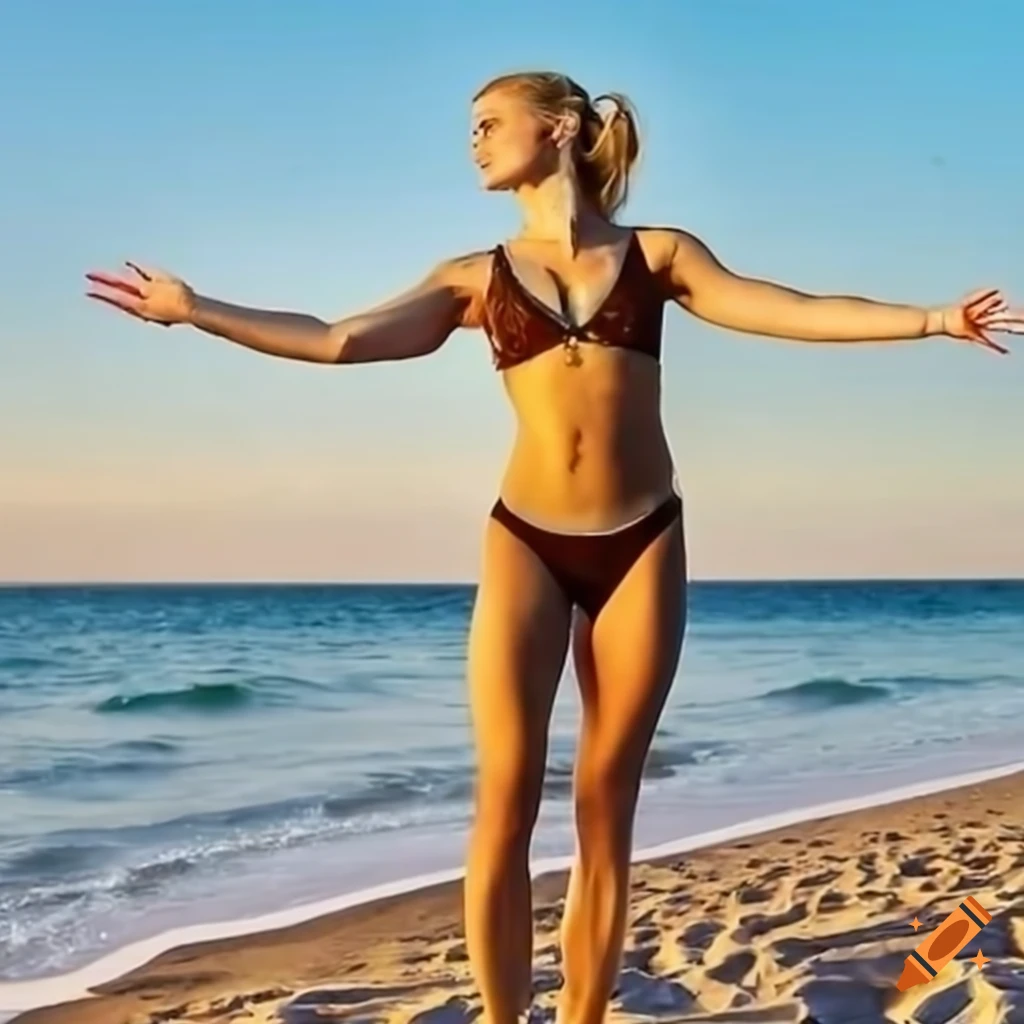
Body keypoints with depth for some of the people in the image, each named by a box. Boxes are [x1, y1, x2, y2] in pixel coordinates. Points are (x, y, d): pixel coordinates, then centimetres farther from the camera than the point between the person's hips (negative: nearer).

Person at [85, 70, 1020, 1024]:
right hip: (525, 542, 0)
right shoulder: (477, 277, 10)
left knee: (606, 804, 3)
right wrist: (192, 308, -2)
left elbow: (799, 312, 2)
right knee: (506, 800, -6)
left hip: (642, 542, 0)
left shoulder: (659, 254, 9)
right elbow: (335, 339, 3)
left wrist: (933, 317, -7)